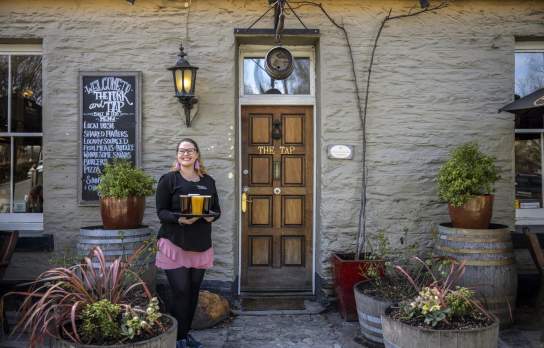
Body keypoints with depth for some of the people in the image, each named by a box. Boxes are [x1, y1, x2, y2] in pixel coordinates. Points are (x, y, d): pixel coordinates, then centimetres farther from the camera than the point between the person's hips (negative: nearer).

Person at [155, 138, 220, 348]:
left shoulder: (208, 181, 11)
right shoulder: (168, 179, -2)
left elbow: (217, 209, 13)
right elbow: (161, 211, -6)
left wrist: (212, 216, -10)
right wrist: (179, 219, -24)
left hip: (201, 246, 5)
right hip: (175, 244, -4)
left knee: (193, 292, 11)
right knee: (181, 292, -5)